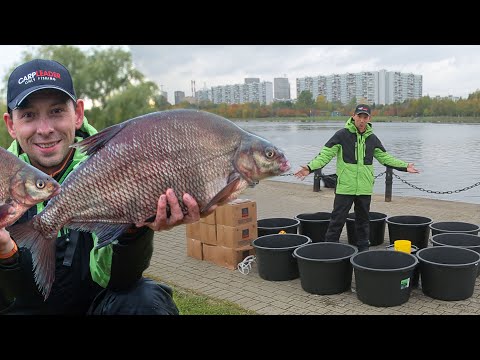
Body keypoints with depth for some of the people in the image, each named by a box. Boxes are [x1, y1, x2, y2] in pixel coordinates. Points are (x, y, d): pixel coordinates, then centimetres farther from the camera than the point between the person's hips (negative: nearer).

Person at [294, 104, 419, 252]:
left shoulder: (372, 138, 9)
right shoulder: (342, 135, -5)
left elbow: (385, 157, 19)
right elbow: (325, 154, -9)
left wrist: (405, 166, 15)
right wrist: (310, 167, -22)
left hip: (365, 188, 4)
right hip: (345, 187, -4)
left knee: (363, 219, 14)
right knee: (338, 219, 0)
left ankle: (363, 247, 27)